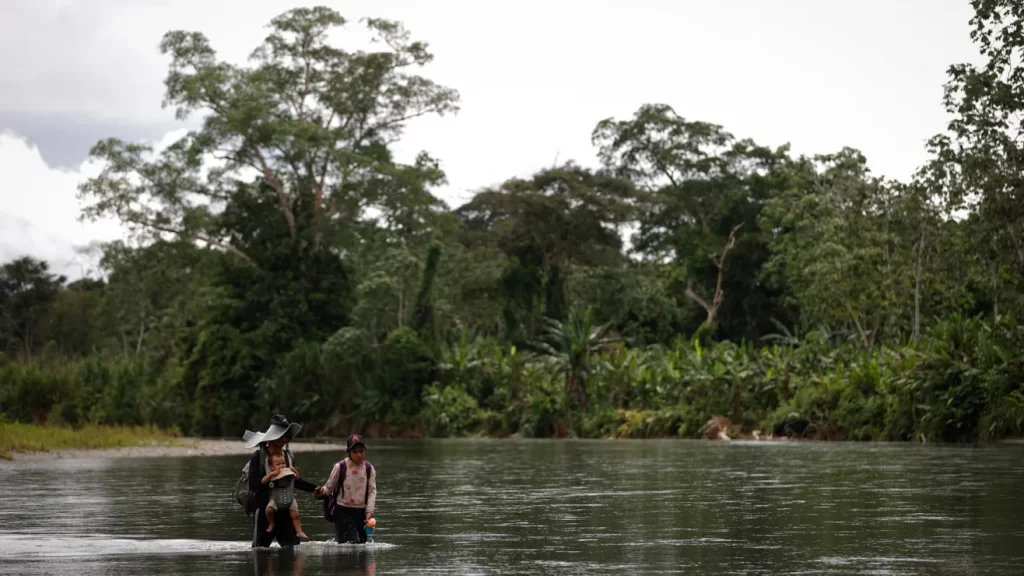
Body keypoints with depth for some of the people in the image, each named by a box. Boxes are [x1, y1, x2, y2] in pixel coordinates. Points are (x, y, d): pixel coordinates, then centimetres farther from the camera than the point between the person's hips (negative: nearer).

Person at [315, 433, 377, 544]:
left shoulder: (369, 469, 3)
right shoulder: (340, 467, -7)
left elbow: (372, 491, 2)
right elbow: (329, 486, 1)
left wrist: (369, 512, -9)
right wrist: (322, 492, -22)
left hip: (360, 511, 4)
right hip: (342, 511, -4)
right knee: (351, 544, -18)